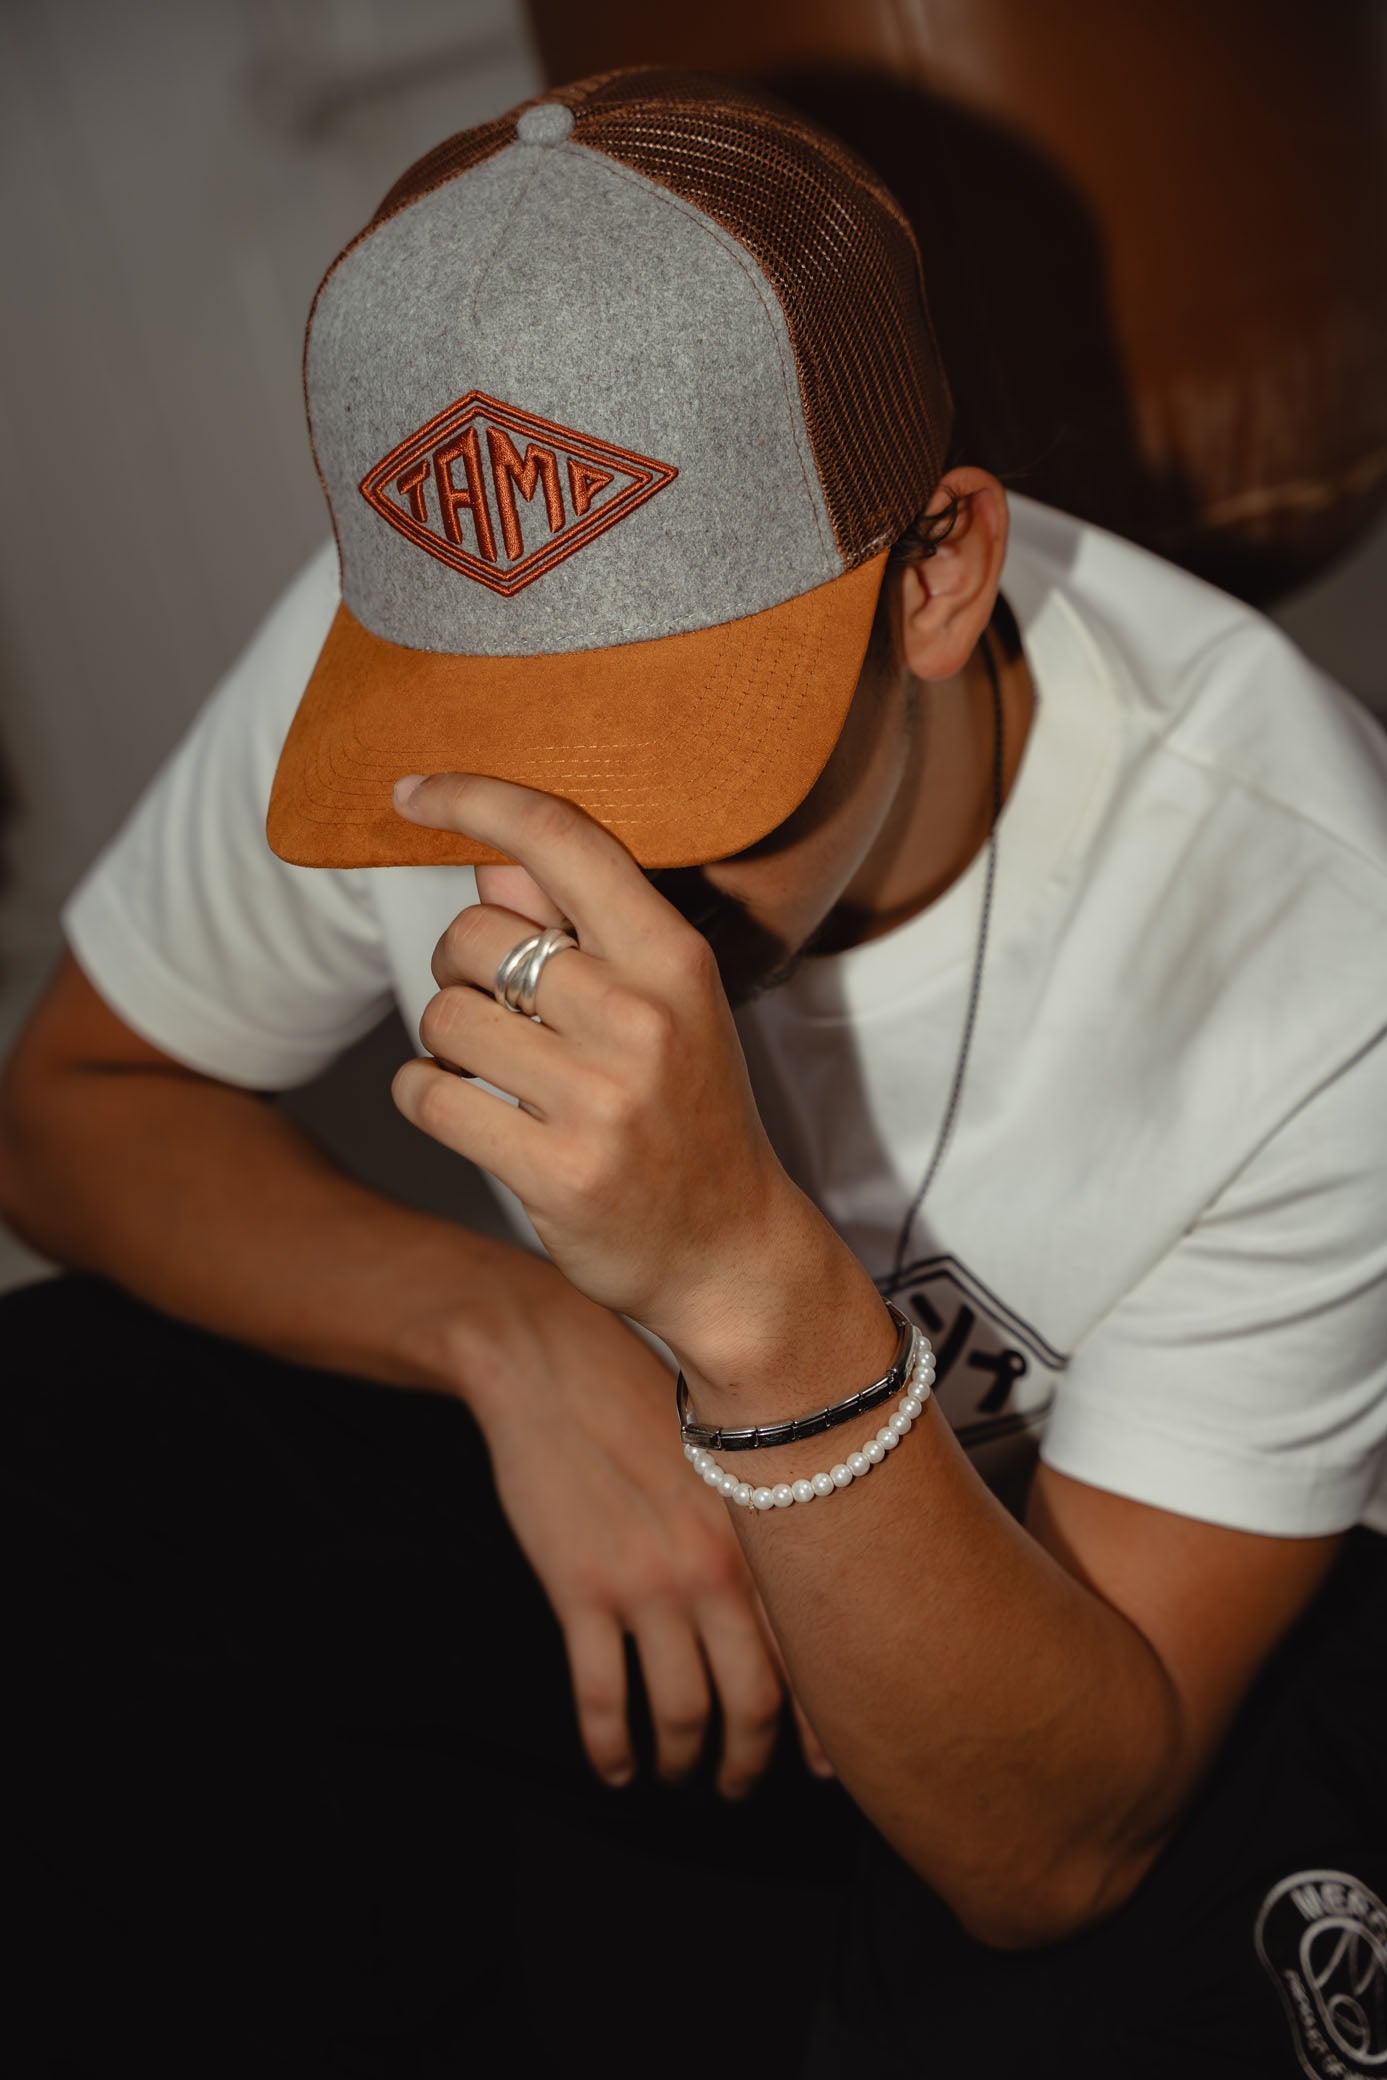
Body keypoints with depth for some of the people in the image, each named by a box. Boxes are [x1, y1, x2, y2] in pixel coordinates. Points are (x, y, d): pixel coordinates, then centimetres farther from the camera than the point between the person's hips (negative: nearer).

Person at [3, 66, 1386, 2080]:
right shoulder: (396, 648, -21)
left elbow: (1049, 1847, -28)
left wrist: (756, 1283, -46)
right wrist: (512, 1328, -25)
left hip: (1156, 1619, -2)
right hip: (625, 1452, 3)